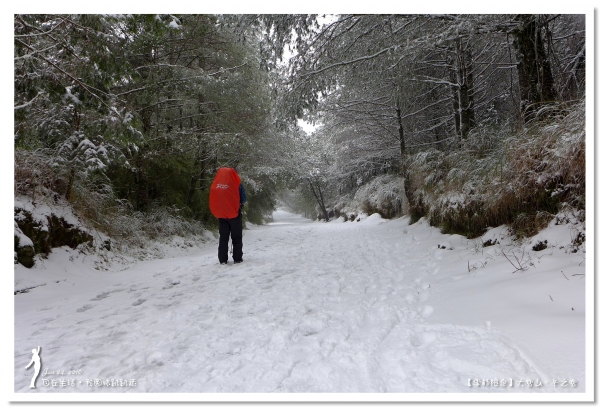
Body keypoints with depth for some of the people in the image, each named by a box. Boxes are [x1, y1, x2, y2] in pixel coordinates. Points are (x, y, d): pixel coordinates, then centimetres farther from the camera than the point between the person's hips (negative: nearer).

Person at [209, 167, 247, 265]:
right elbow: (243, 199, -8)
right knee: (236, 237, 8)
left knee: (223, 237, 12)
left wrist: (217, 211, 14)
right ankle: (237, 258, 8)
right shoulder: (237, 184, -11)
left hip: (221, 214, 3)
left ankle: (222, 259, 11)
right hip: (234, 214, -3)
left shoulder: (215, 185, 1)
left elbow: (212, 200, 6)